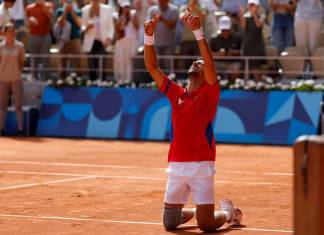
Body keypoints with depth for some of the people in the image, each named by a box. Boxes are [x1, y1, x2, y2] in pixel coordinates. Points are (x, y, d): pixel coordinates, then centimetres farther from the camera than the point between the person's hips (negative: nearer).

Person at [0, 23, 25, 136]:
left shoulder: (19, 46, 0)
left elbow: (21, 62, 6)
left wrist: (17, 72, -1)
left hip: (16, 79, -1)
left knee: (18, 105, 0)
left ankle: (20, 129, 3)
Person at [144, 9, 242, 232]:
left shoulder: (209, 93, -1)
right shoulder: (176, 93, 12)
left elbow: (210, 62, -17)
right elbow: (152, 66, 9)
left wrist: (198, 30, -24)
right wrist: (149, 36, -3)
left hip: (201, 165, -5)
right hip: (176, 165, 5)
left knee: (206, 225, -6)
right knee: (169, 222, 8)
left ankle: (228, 212, 28)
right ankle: (196, 211, 39)